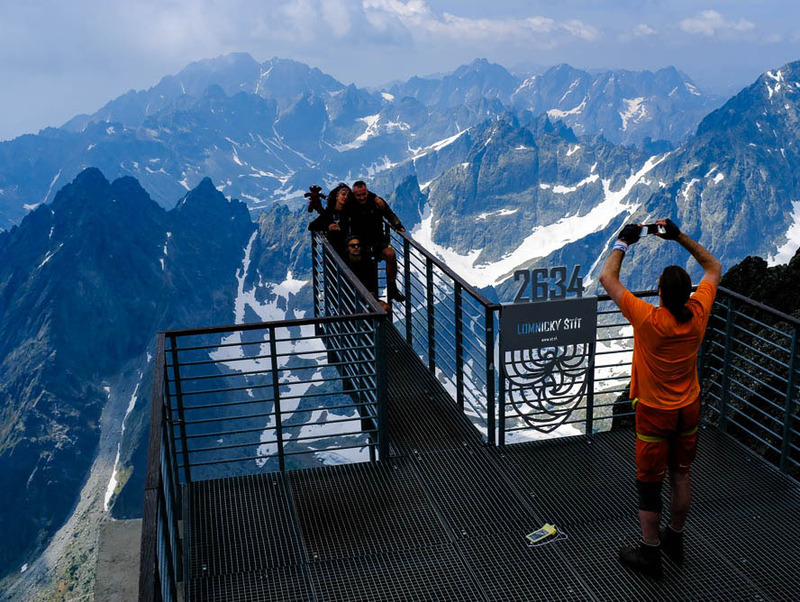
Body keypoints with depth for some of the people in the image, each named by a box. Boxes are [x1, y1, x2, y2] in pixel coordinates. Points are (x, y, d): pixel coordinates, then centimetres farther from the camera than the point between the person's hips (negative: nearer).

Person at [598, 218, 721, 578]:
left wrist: (623, 243, -6)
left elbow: (607, 278, -18)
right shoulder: (698, 313, -15)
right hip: (688, 409, 5)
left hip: (655, 413, -5)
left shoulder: (648, 319, -28)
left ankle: (649, 554, 21)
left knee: (650, 484, 8)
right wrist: (680, 237, 2)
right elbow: (714, 268, 4)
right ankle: (674, 540, 38)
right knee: (680, 476, 20)